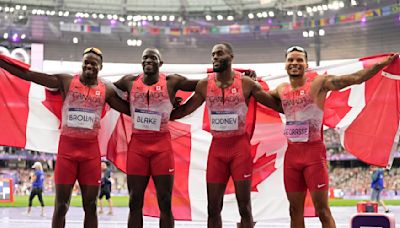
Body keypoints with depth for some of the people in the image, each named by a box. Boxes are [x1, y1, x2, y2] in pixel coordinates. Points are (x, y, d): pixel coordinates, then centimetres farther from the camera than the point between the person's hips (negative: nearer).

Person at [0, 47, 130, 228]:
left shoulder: (106, 90, 4)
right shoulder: (66, 81, 0)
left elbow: (130, 110, 11)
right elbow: (28, 74, -2)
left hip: (91, 149, 1)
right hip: (67, 146, -1)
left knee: (90, 205, 6)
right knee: (61, 205, 2)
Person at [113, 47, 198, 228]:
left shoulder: (172, 82, -2)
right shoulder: (130, 82, 5)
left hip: (162, 145, -2)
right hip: (137, 144, 2)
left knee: (165, 202, 1)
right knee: (135, 202, 6)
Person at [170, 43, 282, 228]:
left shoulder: (246, 83, -3)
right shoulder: (204, 85, 4)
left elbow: (277, 105, 0)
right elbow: (184, 110, 13)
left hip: (240, 145, -2)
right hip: (217, 146, 3)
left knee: (244, 206, 1)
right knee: (213, 208, 5)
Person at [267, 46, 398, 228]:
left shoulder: (319, 83, -5)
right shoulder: (281, 90, 11)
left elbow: (356, 78, -11)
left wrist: (385, 62, -17)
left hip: (314, 152, -5)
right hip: (291, 153, 5)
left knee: (322, 210, -4)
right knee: (295, 211, 10)